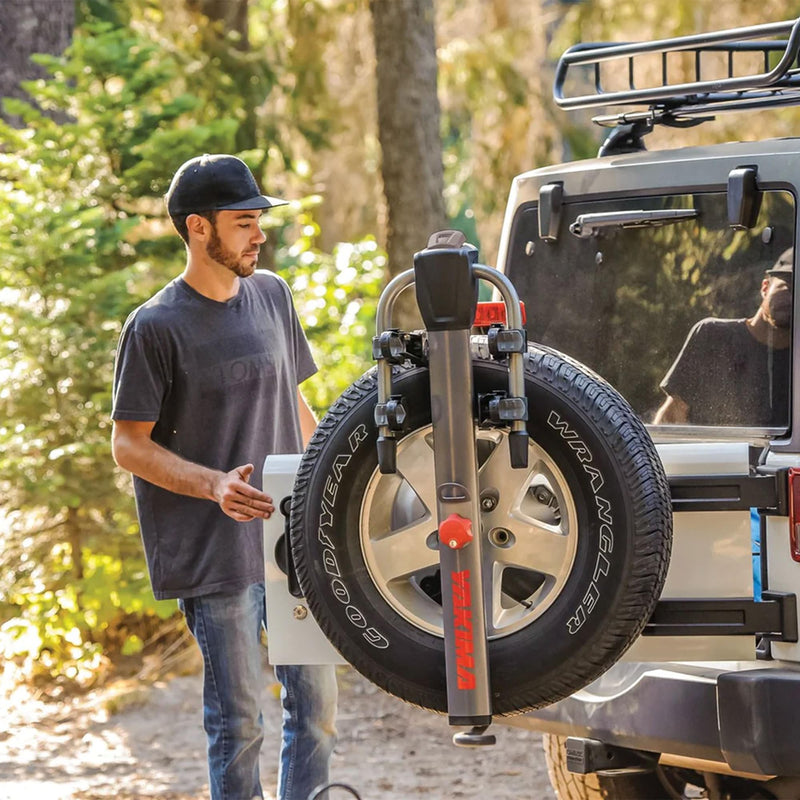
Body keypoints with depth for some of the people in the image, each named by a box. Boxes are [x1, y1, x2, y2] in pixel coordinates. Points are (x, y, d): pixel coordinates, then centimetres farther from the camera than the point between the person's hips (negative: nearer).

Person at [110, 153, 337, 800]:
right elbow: (129, 445, -9)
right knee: (238, 721, -1)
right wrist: (215, 485, -22)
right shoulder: (156, 326, -9)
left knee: (317, 704, 8)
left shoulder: (273, 296, 10)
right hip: (214, 554, -6)